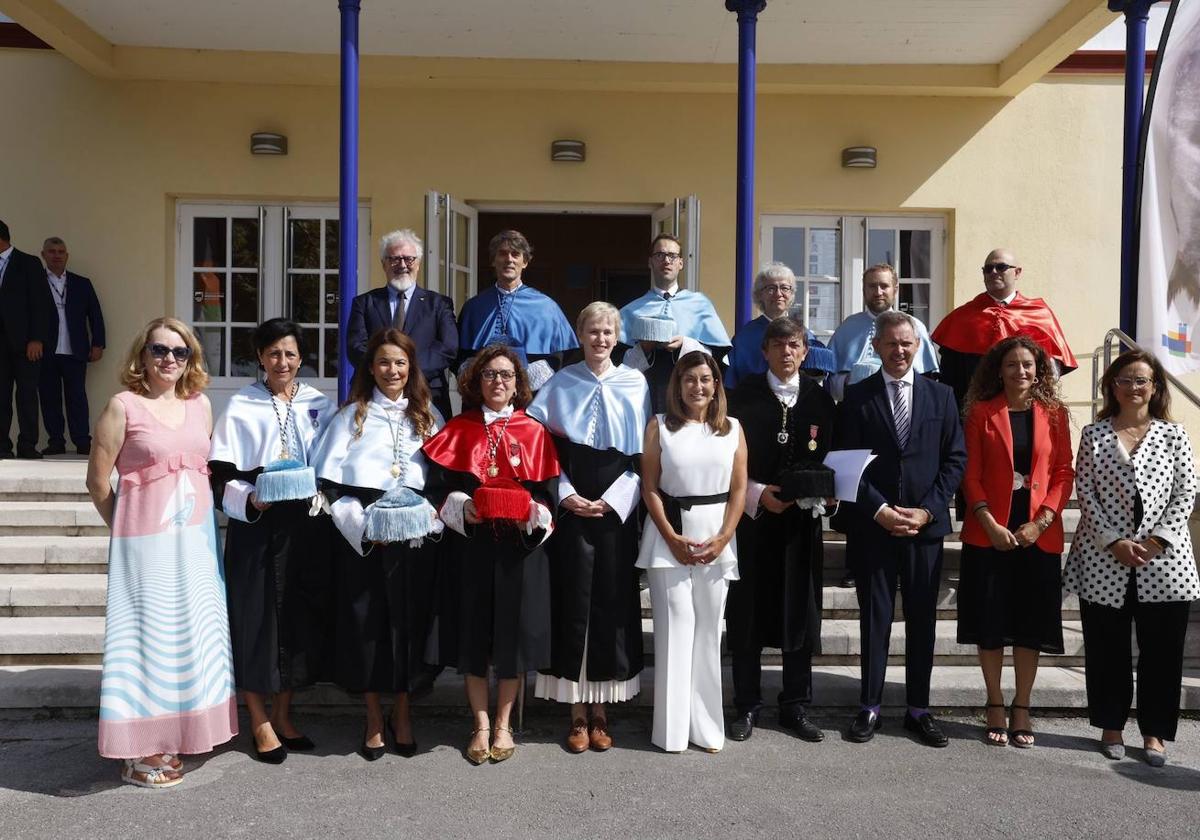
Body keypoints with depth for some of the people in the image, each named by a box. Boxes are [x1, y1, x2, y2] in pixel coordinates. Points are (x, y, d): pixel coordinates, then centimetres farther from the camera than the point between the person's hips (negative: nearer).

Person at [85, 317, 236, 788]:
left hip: (196, 538, 6)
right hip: (146, 540, -5)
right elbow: (98, 481, -4)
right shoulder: (124, 406, -7)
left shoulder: (200, 404, 8)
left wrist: (201, 517, 12)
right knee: (148, 634, 1)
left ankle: (172, 737, 28)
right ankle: (138, 753, 14)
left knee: (192, 633, 12)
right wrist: (124, 528, 4)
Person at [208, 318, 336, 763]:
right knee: (257, 618, 1)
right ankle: (260, 722, 16)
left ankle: (282, 714, 26)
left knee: (299, 618, 10)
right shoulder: (240, 408, -3)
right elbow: (221, 476, -5)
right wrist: (250, 500, -21)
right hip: (257, 528, -3)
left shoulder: (320, 406, 7)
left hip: (306, 526, 4)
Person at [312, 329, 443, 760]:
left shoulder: (428, 416, 11)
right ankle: (374, 718, 19)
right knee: (366, 622, 2)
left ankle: (402, 712, 23)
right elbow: (330, 481, -1)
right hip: (363, 537, -1)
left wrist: (432, 512, -9)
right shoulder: (352, 416, 5)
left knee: (408, 620, 5)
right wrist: (362, 523, -13)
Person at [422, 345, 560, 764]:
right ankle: (481, 725, 18)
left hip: (519, 547, 0)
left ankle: (503, 724, 20)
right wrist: (461, 507, -14)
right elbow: (437, 487, 3)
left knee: (513, 631, 4)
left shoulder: (534, 433, 4)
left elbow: (548, 494, 3)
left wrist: (531, 513, -16)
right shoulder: (457, 431, 6)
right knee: (472, 633, 5)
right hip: (469, 545, 1)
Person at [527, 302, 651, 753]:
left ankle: (601, 708, 14)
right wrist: (566, 495, -8)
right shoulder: (560, 383, 6)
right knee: (573, 600, -1)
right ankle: (578, 712, 10)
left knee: (612, 602, 2)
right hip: (571, 507, 0)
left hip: (617, 508, 0)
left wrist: (612, 500, -6)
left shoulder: (635, 384, 6)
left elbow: (643, 455, 4)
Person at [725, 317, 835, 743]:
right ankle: (746, 707, 16)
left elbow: (827, 458, 8)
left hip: (801, 519, 2)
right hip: (752, 516, -2)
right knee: (747, 615, 3)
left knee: (800, 613, 7)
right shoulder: (744, 395, 1)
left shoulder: (819, 398, 8)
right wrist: (756, 493, -13)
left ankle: (795, 706, 21)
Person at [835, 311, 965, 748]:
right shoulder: (857, 396, 1)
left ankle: (919, 709, 20)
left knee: (922, 618, 8)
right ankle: (869, 707, 16)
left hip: (926, 525, 2)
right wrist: (880, 510, -11)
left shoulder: (940, 395, 7)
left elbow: (955, 459, 4)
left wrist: (927, 510, -7)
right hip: (872, 526, -1)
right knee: (874, 618, 5)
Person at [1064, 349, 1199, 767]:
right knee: (1107, 649, 7)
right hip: (1104, 559, 0)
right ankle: (1111, 725, 22)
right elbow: (1085, 493, -1)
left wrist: (1157, 540, -10)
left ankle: (1154, 731, 19)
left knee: (1162, 650, 5)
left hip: (1164, 561, 1)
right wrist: (1113, 542, -11)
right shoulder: (1094, 434, 4)